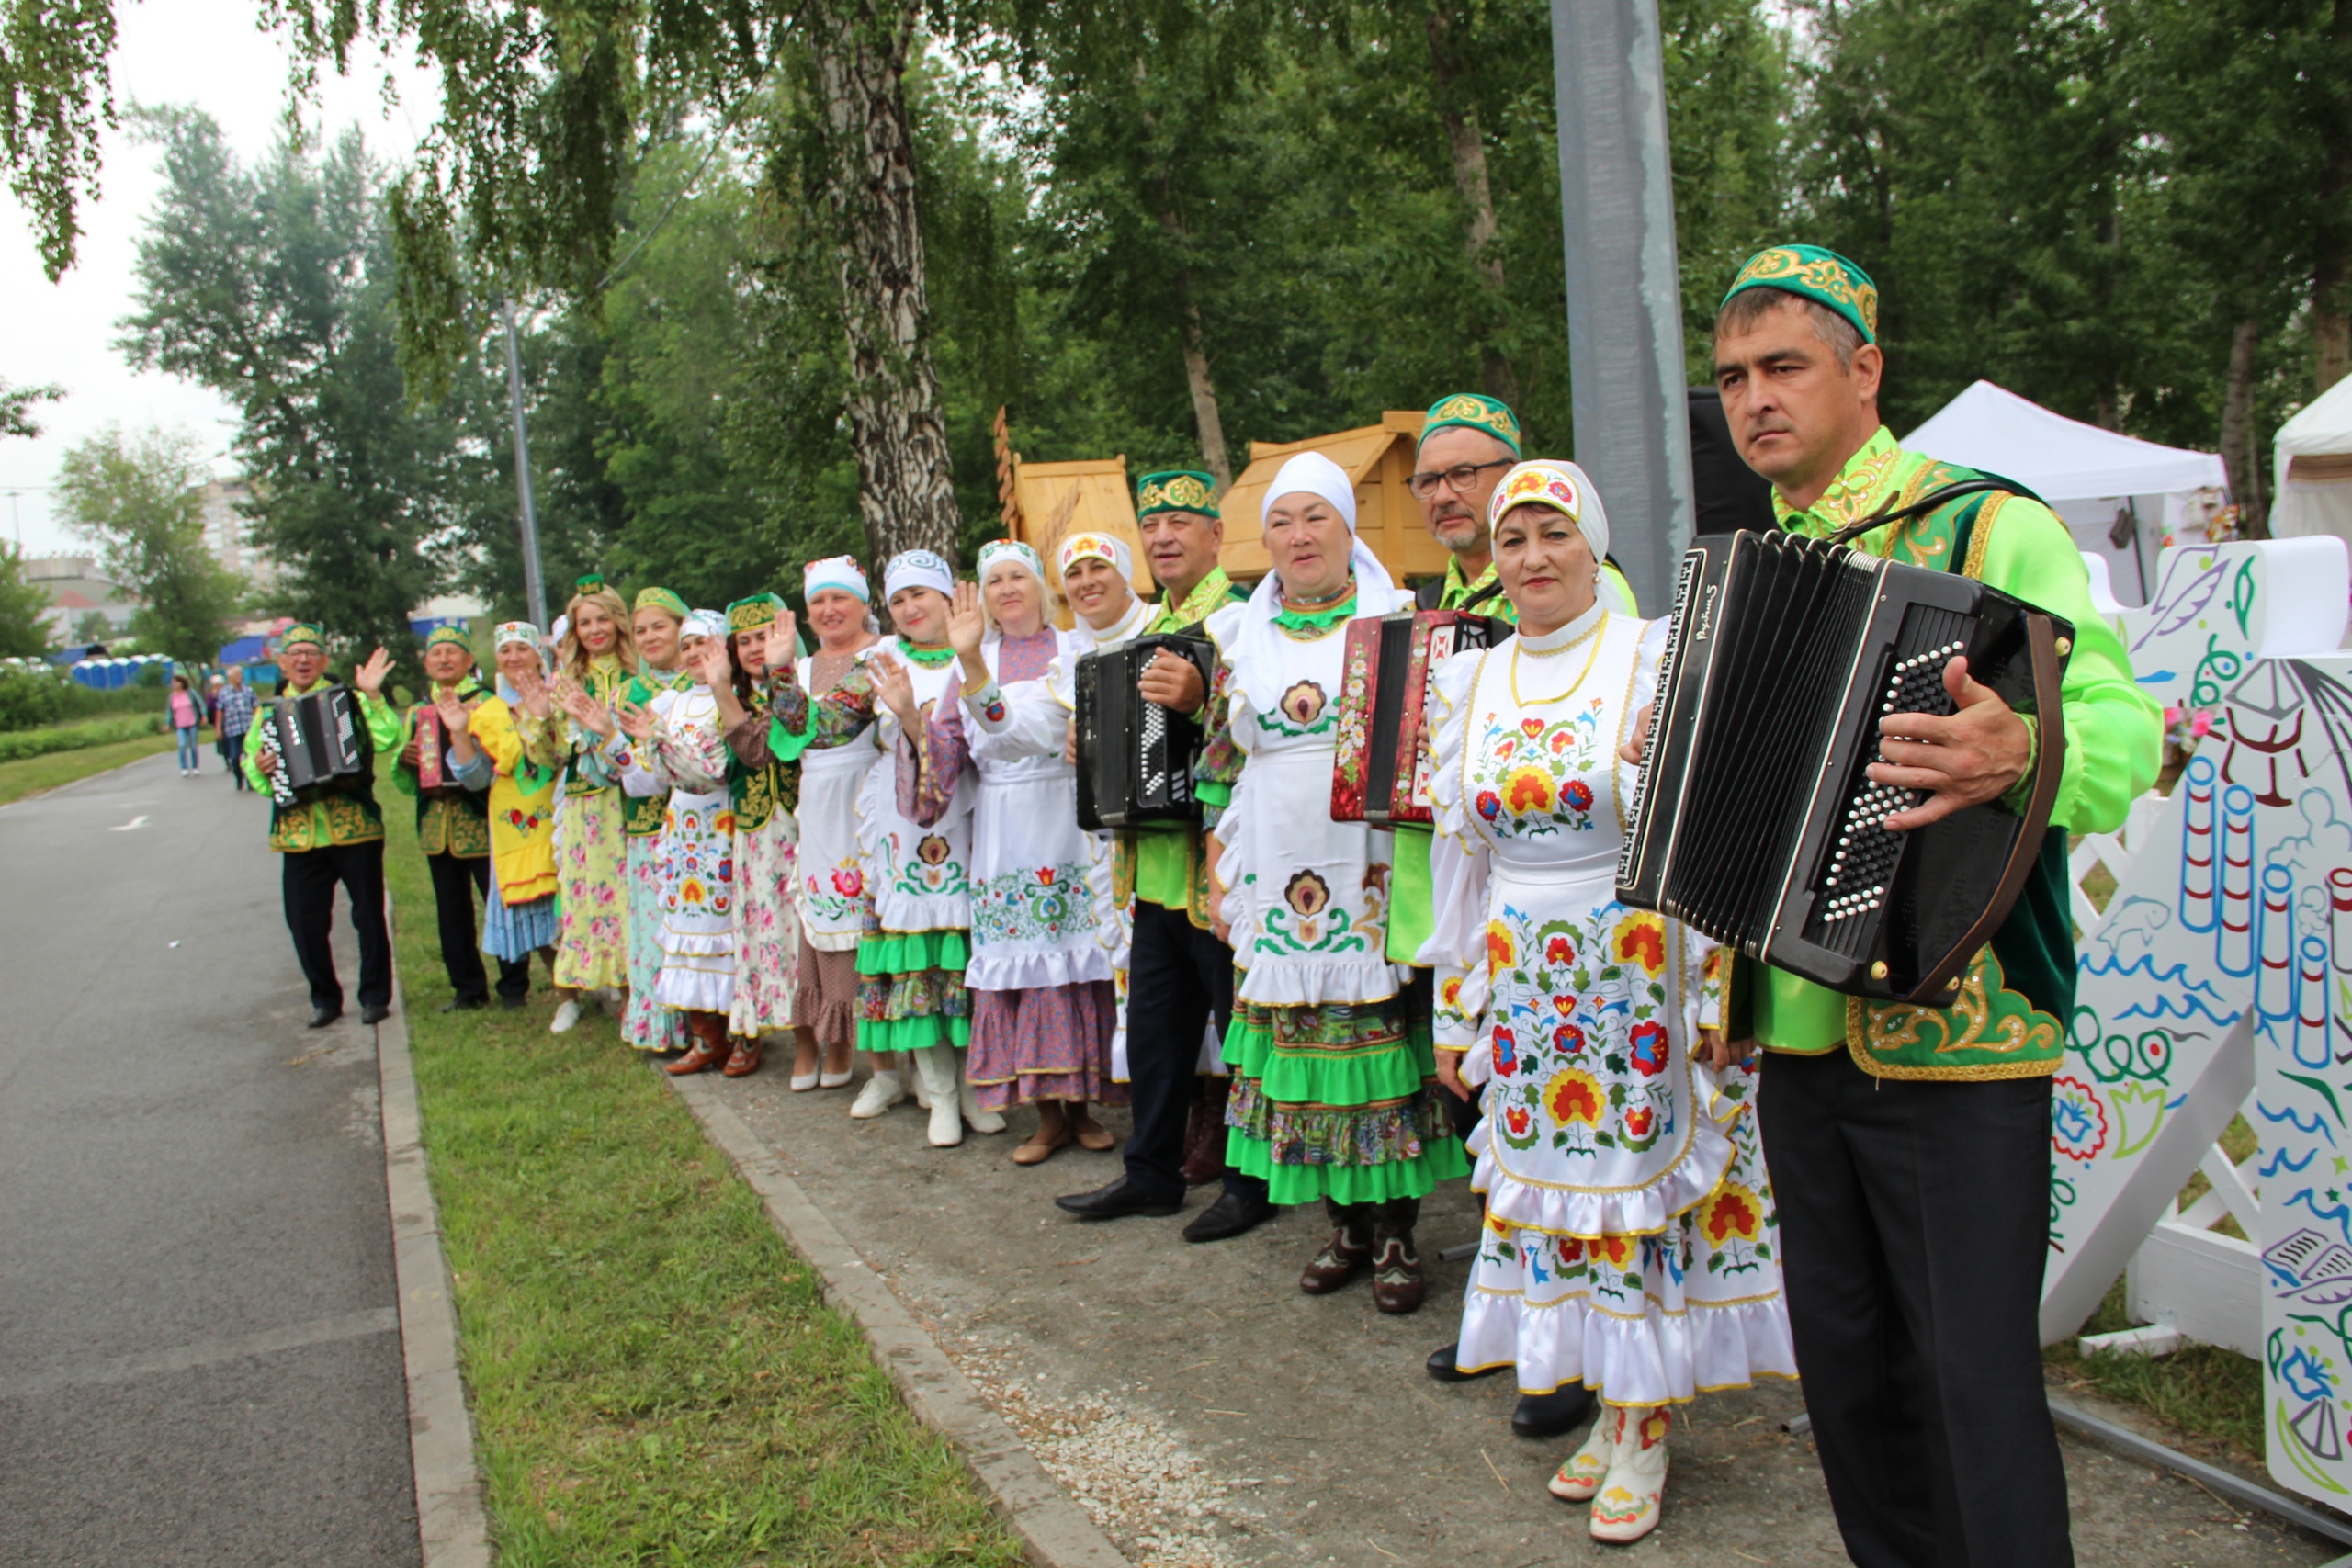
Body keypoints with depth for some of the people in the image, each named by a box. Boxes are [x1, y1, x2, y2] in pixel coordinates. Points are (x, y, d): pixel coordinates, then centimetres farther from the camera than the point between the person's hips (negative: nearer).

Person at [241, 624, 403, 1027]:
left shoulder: (348, 699, 1)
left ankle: (375, 996, 18)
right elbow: (250, 762, 18)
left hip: (355, 827, -3)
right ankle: (324, 998, 22)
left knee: (369, 915, 4)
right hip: (298, 835, 3)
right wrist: (258, 766, -4)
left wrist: (372, 696, -22)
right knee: (305, 922, 5)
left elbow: (388, 739, -13)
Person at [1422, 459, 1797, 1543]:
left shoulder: (1659, 661, -6)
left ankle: (1645, 1427, 17)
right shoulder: (1467, 687, 8)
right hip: (1525, 989, 5)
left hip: (1640, 981, -4)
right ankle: (1613, 1406, 25)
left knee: (1641, 1187, 2)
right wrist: (1455, 1014, 12)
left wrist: (1721, 996, -13)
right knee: (1551, 1189, 8)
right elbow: (1459, 858, 12)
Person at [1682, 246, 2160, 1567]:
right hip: (1798, 1029, 7)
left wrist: (2019, 758, -38)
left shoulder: (1988, 527, -7)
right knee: (1845, 1357, 16)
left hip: (1954, 1032, -6)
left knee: (1976, 1379, -2)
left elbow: (2126, 728, -18)